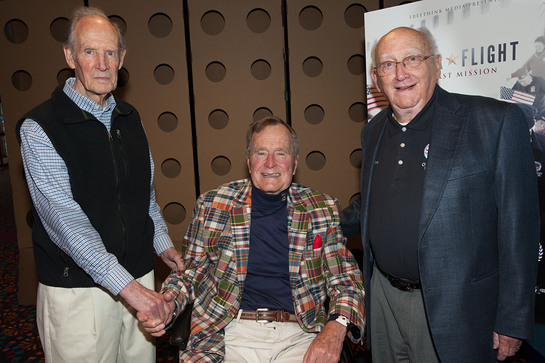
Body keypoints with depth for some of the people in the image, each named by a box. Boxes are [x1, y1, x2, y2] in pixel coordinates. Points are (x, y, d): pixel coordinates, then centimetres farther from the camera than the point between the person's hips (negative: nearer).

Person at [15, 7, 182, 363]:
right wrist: (125, 283, -26)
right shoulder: (39, 127, -11)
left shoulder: (130, 117, 8)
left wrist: (162, 241, 12)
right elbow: (63, 216, -20)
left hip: (139, 278, 5)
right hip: (77, 289, -5)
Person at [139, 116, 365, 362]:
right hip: (231, 333, -1)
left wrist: (336, 327, -14)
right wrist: (168, 302, -7)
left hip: (299, 336, 2)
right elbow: (191, 270, 13)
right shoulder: (211, 204, 5)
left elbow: (345, 276, 4)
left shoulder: (322, 209, 6)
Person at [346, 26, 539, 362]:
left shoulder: (497, 122, -12)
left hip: (451, 308, -5)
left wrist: (513, 323, -10)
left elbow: (518, 230, -12)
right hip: (383, 295, 5)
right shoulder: (373, 132, 6)